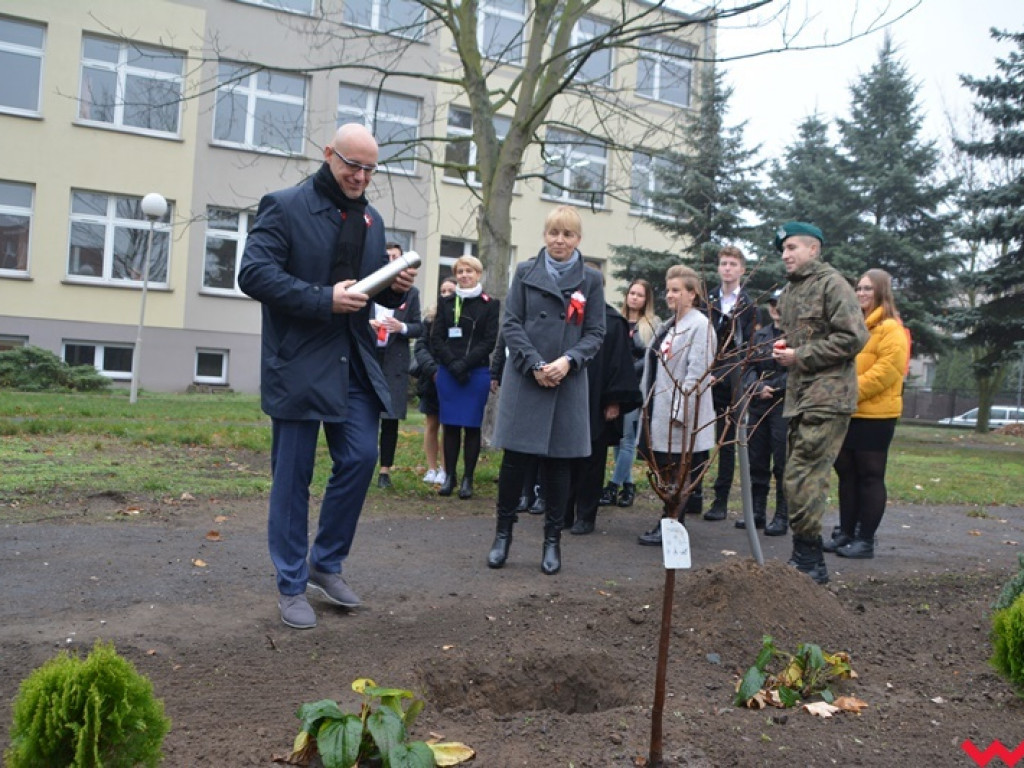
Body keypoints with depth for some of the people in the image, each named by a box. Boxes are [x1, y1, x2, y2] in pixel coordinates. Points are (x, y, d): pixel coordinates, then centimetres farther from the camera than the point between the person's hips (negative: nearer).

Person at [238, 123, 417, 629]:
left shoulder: (371, 219, 15)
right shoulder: (285, 207, -5)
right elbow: (254, 273, -15)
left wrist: (396, 288, -2)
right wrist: (324, 300, -22)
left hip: (353, 363, 6)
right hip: (298, 364, -6)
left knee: (360, 459, 3)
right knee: (292, 477, 2)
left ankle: (326, 564, 22)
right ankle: (291, 586, 15)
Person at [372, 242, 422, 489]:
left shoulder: (411, 292, 8)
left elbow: (419, 328, 7)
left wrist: (401, 327, -12)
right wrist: (365, 323, -11)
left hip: (394, 361, 0)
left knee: (391, 418, 2)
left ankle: (385, 469, 11)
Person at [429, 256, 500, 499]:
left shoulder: (489, 305, 3)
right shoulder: (446, 303, 11)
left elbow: (490, 341, -4)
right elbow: (436, 338, 5)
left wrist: (465, 363, -14)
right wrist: (453, 363, -10)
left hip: (477, 374, -2)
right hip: (447, 373, 2)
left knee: (472, 426, 0)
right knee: (450, 425, 3)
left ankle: (468, 479, 6)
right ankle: (449, 476, 11)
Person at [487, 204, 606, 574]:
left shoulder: (591, 280, 7)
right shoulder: (526, 273, 6)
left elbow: (595, 333, 4)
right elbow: (511, 324, 1)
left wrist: (569, 361, -14)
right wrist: (535, 365, -12)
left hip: (568, 382, 1)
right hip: (524, 379, 0)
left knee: (558, 461, 5)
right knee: (515, 457, 0)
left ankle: (552, 540, 15)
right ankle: (503, 533, 14)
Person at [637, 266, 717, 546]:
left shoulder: (700, 326, -11)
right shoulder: (670, 325, 16)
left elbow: (697, 372, -18)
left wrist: (680, 410, -21)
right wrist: (648, 402, 14)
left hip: (680, 413, -8)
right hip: (659, 410, 8)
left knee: (674, 472, -1)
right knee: (662, 468, 12)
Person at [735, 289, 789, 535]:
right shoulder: (759, 335, 14)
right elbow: (749, 367, 9)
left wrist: (771, 387, -13)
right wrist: (758, 388, -8)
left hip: (785, 406, -6)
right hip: (758, 405, 6)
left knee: (782, 464, -2)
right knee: (756, 462, 11)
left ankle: (782, 517, 8)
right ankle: (757, 512, 21)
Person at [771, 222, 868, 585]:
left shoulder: (831, 283, -6)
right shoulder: (788, 292, 20)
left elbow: (853, 337, -15)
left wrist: (801, 355, -13)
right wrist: (782, 350, 9)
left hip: (827, 396, -9)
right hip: (798, 396, 9)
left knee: (802, 479, -12)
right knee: (797, 479, 12)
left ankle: (808, 561, -3)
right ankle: (805, 557, 21)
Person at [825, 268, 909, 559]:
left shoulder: (890, 328, -8)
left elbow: (887, 369, -18)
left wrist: (853, 390, -21)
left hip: (874, 415, -8)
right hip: (848, 413, 8)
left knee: (870, 477, 0)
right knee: (846, 474, 12)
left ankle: (866, 540, 7)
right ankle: (846, 533, 21)